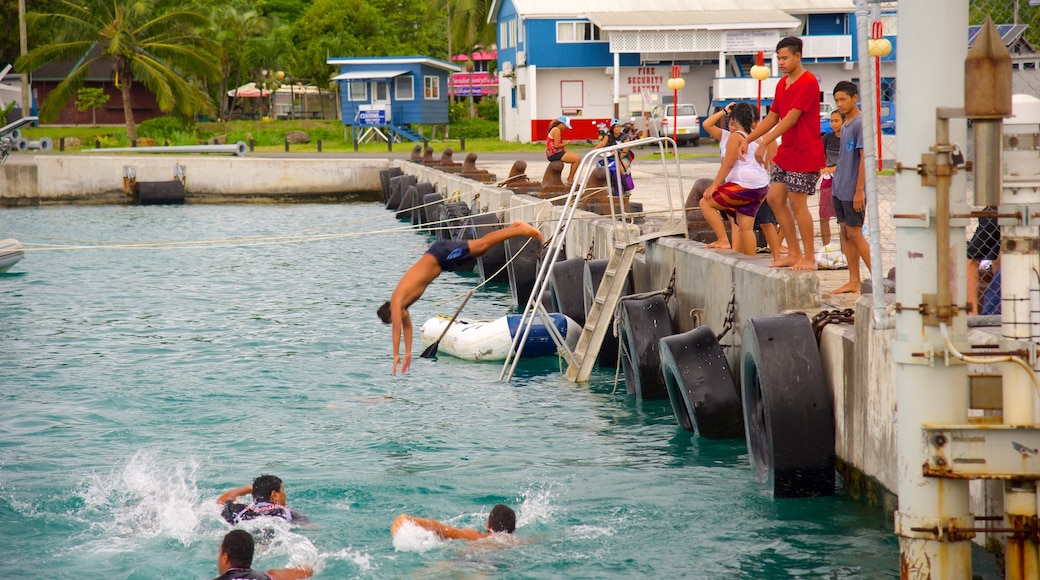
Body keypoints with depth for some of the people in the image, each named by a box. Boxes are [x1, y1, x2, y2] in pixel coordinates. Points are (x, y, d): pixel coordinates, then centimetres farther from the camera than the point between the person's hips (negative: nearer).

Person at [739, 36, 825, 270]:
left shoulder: (808, 82, -15)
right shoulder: (782, 84, 14)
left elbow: (791, 119, -21)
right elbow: (772, 118, 19)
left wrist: (765, 144, -23)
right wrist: (747, 140, 9)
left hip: (805, 152, -9)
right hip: (786, 152, 9)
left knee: (797, 202, -8)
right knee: (774, 198, 7)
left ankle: (809, 258, -1)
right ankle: (794, 254, 13)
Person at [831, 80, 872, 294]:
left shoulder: (860, 124, -13)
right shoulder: (845, 125, 14)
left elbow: (864, 158, -17)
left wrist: (859, 190, -20)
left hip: (853, 191, -9)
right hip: (840, 189, 9)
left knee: (854, 234, -8)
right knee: (845, 233, 8)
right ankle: (854, 281, 12)